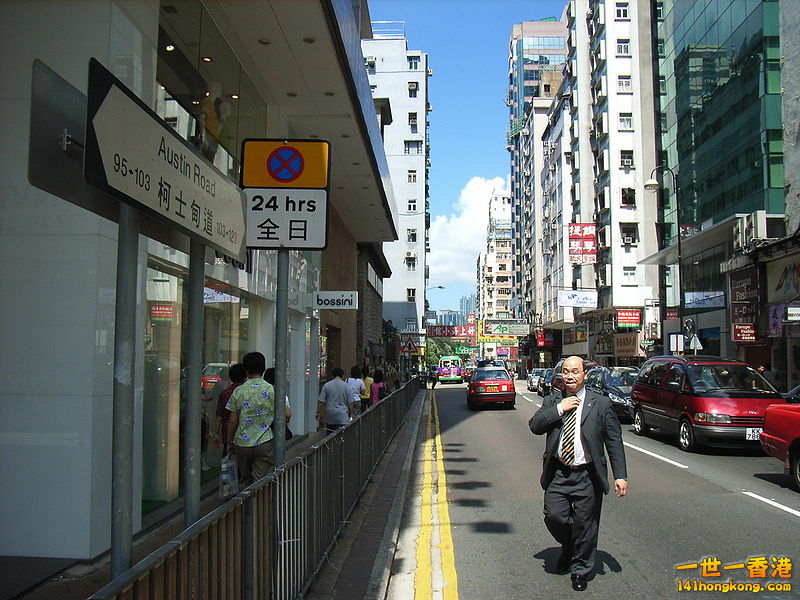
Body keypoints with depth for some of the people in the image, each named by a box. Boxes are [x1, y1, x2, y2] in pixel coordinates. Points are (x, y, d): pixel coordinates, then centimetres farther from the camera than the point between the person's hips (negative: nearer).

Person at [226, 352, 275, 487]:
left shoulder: (238, 391, -2)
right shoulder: (271, 390, -5)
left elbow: (233, 421, 0)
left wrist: (230, 441, 12)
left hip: (242, 442, 2)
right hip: (264, 442, -2)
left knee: (245, 480, 18)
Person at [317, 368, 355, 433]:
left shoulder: (326, 385, 0)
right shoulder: (347, 386, -3)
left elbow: (320, 401, -2)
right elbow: (350, 403, -2)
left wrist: (318, 413, 8)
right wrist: (351, 415, 10)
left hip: (329, 416, 2)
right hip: (342, 416, -1)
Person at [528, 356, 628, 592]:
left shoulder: (601, 404, -1)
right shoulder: (552, 400, 6)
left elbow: (614, 442, 1)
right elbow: (535, 425, -6)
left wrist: (620, 476, -4)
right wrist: (560, 408, -14)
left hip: (588, 476, -2)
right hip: (558, 473, 2)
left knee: (584, 525, 5)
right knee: (553, 517, -3)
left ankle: (580, 570, 27)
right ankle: (568, 547, 30)